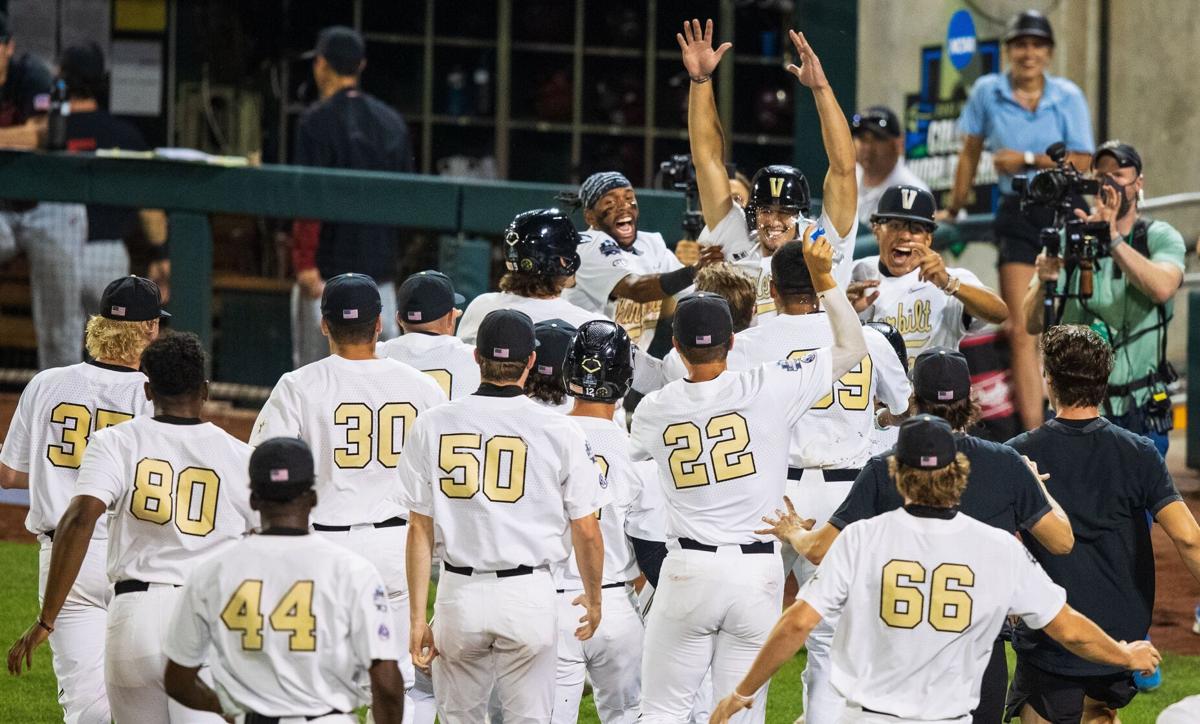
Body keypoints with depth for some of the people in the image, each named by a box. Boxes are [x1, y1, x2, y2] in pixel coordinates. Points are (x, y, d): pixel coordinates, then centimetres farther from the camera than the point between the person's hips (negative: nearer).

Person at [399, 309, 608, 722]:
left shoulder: (433, 426, -1)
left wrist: (418, 617, 3)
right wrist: (593, 598, 16)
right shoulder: (560, 432, -5)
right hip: (529, 595, -1)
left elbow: (420, 530, 0)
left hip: (460, 594, 1)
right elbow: (586, 532, -1)